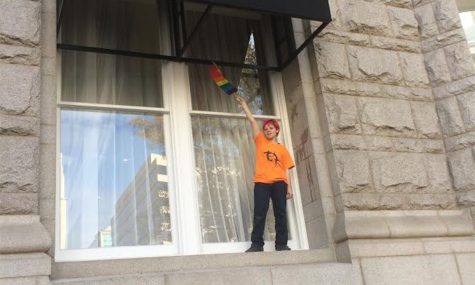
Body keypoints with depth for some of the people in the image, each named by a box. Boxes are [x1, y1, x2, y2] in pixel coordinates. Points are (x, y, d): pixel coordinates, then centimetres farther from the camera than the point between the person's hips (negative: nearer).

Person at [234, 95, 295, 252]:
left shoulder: (282, 149, 17)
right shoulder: (260, 141, 17)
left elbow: (286, 169, 11)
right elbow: (252, 120, 15)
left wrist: (289, 187, 2)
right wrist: (243, 104, 16)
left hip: (279, 182, 1)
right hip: (261, 182, -1)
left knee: (280, 213, -1)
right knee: (259, 213, -6)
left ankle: (281, 244, 3)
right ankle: (257, 244, -6)